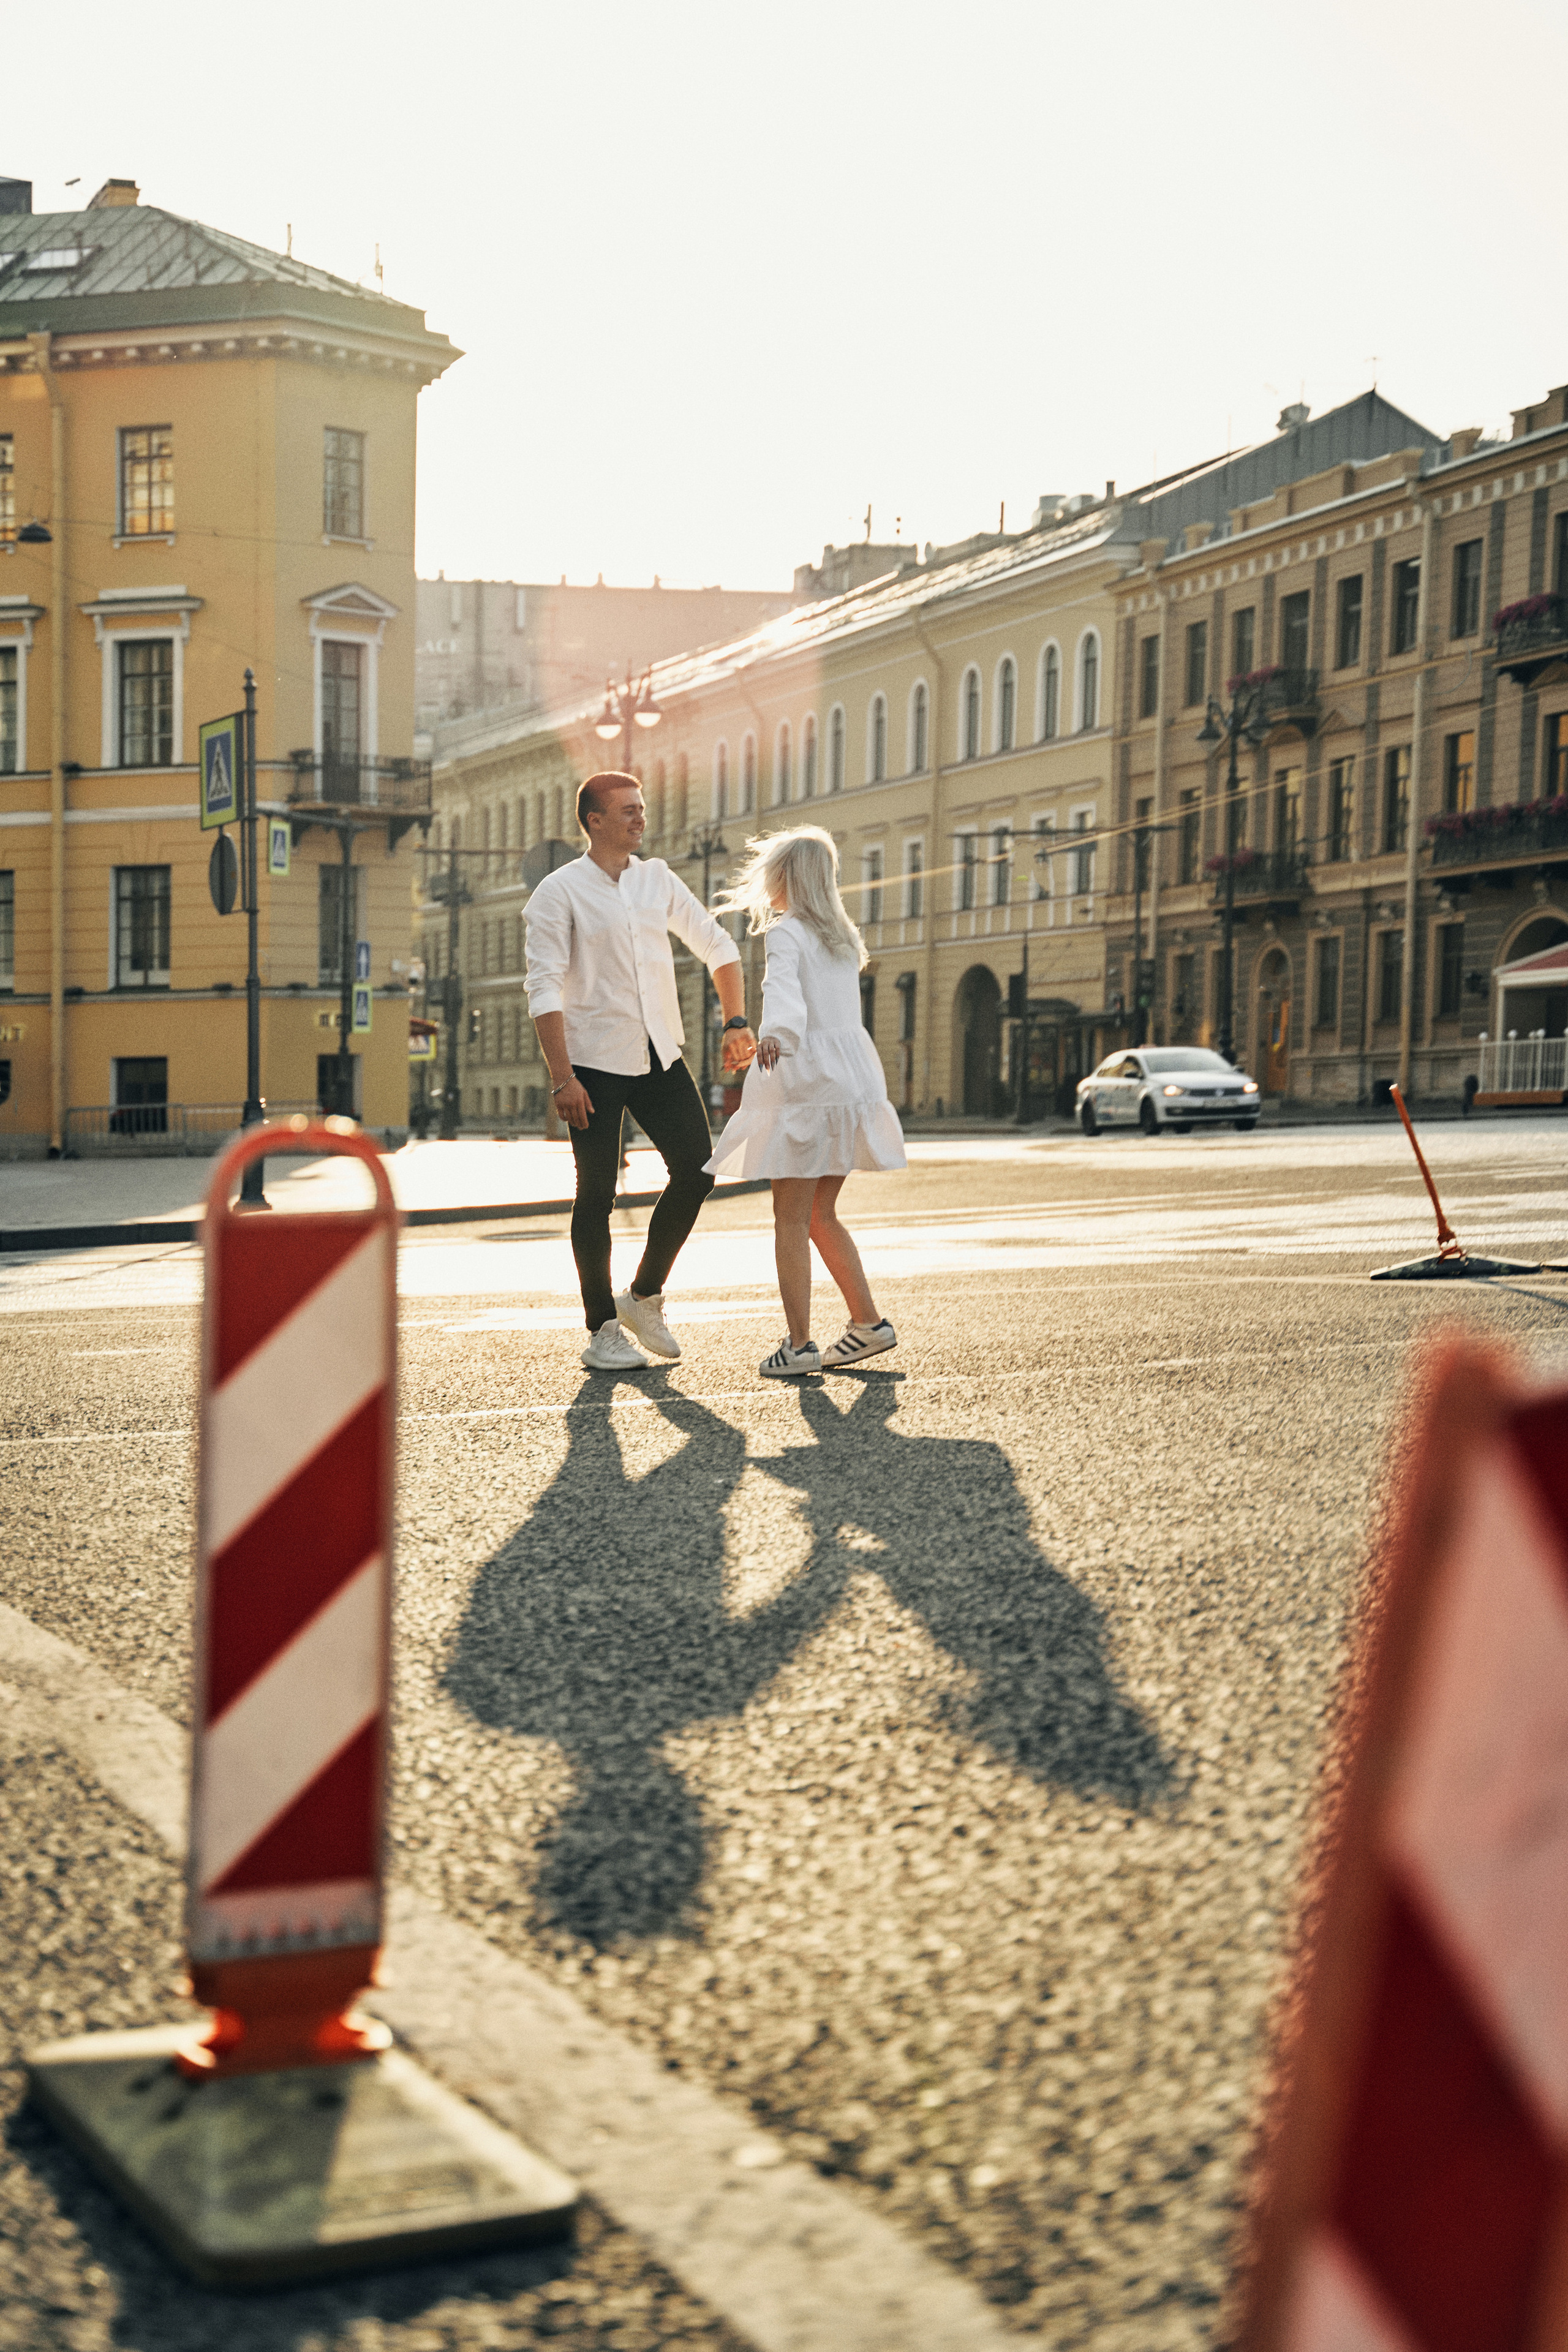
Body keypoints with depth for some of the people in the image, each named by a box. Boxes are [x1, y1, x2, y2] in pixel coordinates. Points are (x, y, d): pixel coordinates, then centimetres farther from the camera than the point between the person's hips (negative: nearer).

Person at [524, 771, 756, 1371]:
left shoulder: (658, 880, 11)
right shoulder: (560, 892, -6)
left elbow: (717, 946, 18)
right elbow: (545, 989, -11)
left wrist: (736, 1021, 5)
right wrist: (562, 1077, -18)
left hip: (659, 1056, 5)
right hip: (596, 1064, -5)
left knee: (697, 1170, 0)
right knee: (597, 1194, 0)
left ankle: (644, 1296, 18)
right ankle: (602, 1332, 9)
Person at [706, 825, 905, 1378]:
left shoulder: (786, 933, -6)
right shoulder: (844, 937, 18)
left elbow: (783, 986, -28)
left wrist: (775, 1034, -46)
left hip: (804, 1076, -8)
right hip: (850, 1074, 8)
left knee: (791, 1217, -5)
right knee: (820, 1214, 16)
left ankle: (799, 1343, -8)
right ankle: (868, 1322, 14)